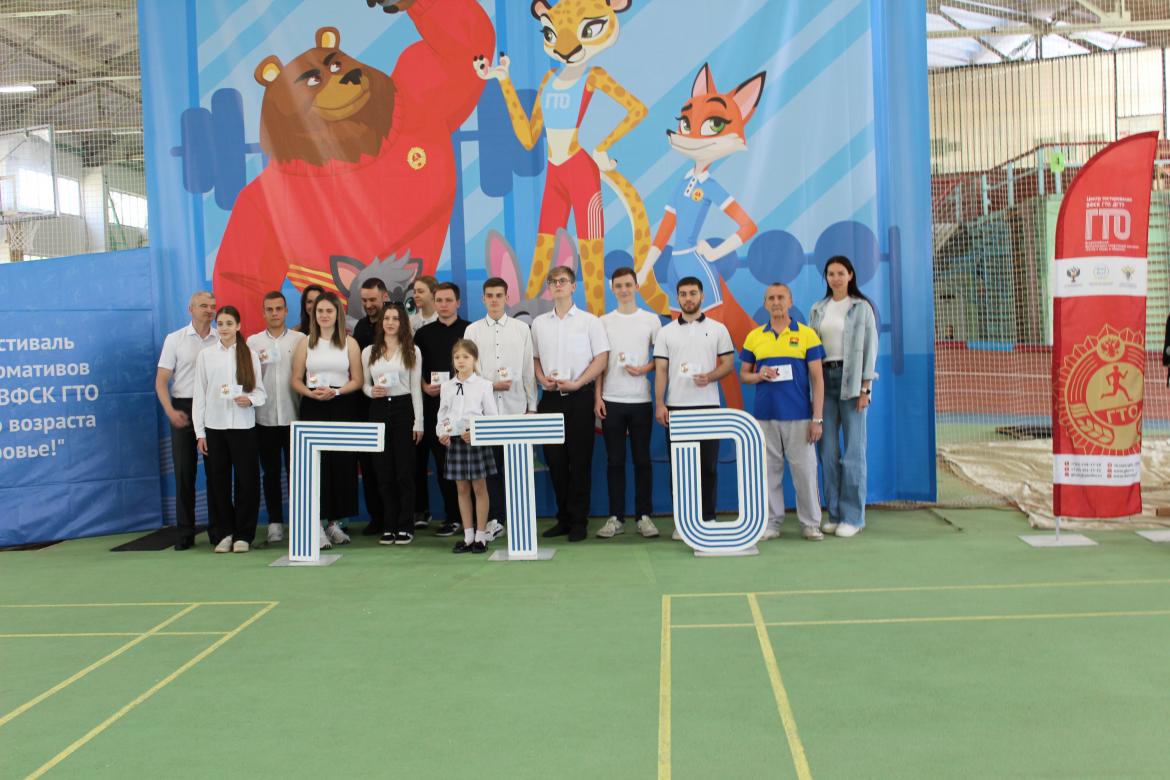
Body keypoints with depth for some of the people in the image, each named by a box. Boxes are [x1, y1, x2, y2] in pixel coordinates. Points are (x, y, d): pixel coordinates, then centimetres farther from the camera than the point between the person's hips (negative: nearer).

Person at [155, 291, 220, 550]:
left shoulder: (222, 340, 7)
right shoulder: (174, 339, 4)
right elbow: (161, 381, 1)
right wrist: (171, 412, -13)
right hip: (184, 409, -1)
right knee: (184, 471, 2)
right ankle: (185, 533, 9)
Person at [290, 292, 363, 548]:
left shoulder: (349, 343, 6)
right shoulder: (305, 344, 8)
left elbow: (357, 380, 3)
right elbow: (296, 380, 6)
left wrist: (335, 392, -13)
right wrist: (312, 393, -12)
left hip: (341, 407, 0)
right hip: (312, 409, 0)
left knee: (342, 464, 0)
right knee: (314, 464, -5)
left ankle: (334, 522, 11)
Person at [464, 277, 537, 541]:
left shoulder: (522, 329, 8)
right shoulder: (473, 330, 8)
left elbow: (528, 369, 7)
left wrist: (532, 406, 4)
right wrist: (491, 385, -10)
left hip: (515, 407, 0)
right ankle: (494, 519, 9)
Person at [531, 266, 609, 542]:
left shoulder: (589, 321, 0)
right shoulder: (538, 323, 11)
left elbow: (601, 358, -4)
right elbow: (535, 358, 16)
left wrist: (576, 383, -13)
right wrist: (542, 379, -4)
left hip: (579, 397, -3)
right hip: (550, 397, 4)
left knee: (579, 460, -1)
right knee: (555, 460, 6)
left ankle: (579, 521, 6)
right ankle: (563, 518, 17)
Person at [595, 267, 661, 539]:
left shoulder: (651, 320, 5)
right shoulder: (604, 322, 7)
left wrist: (646, 368, -11)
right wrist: (597, 397, 0)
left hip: (641, 399, -1)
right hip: (611, 400, 1)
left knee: (642, 459, 3)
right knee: (615, 460, 3)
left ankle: (644, 516, 10)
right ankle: (616, 517, 9)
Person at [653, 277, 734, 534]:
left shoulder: (717, 329, 5)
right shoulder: (666, 332, 7)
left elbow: (729, 363, 4)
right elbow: (661, 370, 3)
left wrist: (710, 376, -16)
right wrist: (659, 404, -6)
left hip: (708, 406, -1)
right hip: (675, 407, 1)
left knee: (708, 465, 3)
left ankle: (708, 518, 11)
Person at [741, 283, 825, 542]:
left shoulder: (807, 334, 0)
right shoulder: (754, 337, 7)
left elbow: (817, 378, -1)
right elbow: (744, 374, 14)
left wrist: (817, 419, -6)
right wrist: (759, 376, -10)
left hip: (799, 417, -2)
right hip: (765, 416, 2)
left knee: (805, 469, 1)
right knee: (769, 470, 7)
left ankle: (811, 523, 13)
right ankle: (771, 523, 16)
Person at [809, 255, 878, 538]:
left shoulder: (862, 307, 2)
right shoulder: (817, 310, 13)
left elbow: (869, 346, -1)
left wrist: (865, 388, -7)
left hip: (851, 380, -4)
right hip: (824, 379, 4)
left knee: (853, 450, -4)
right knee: (828, 451, 3)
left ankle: (853, 517, 2)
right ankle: (834, 514, 11)